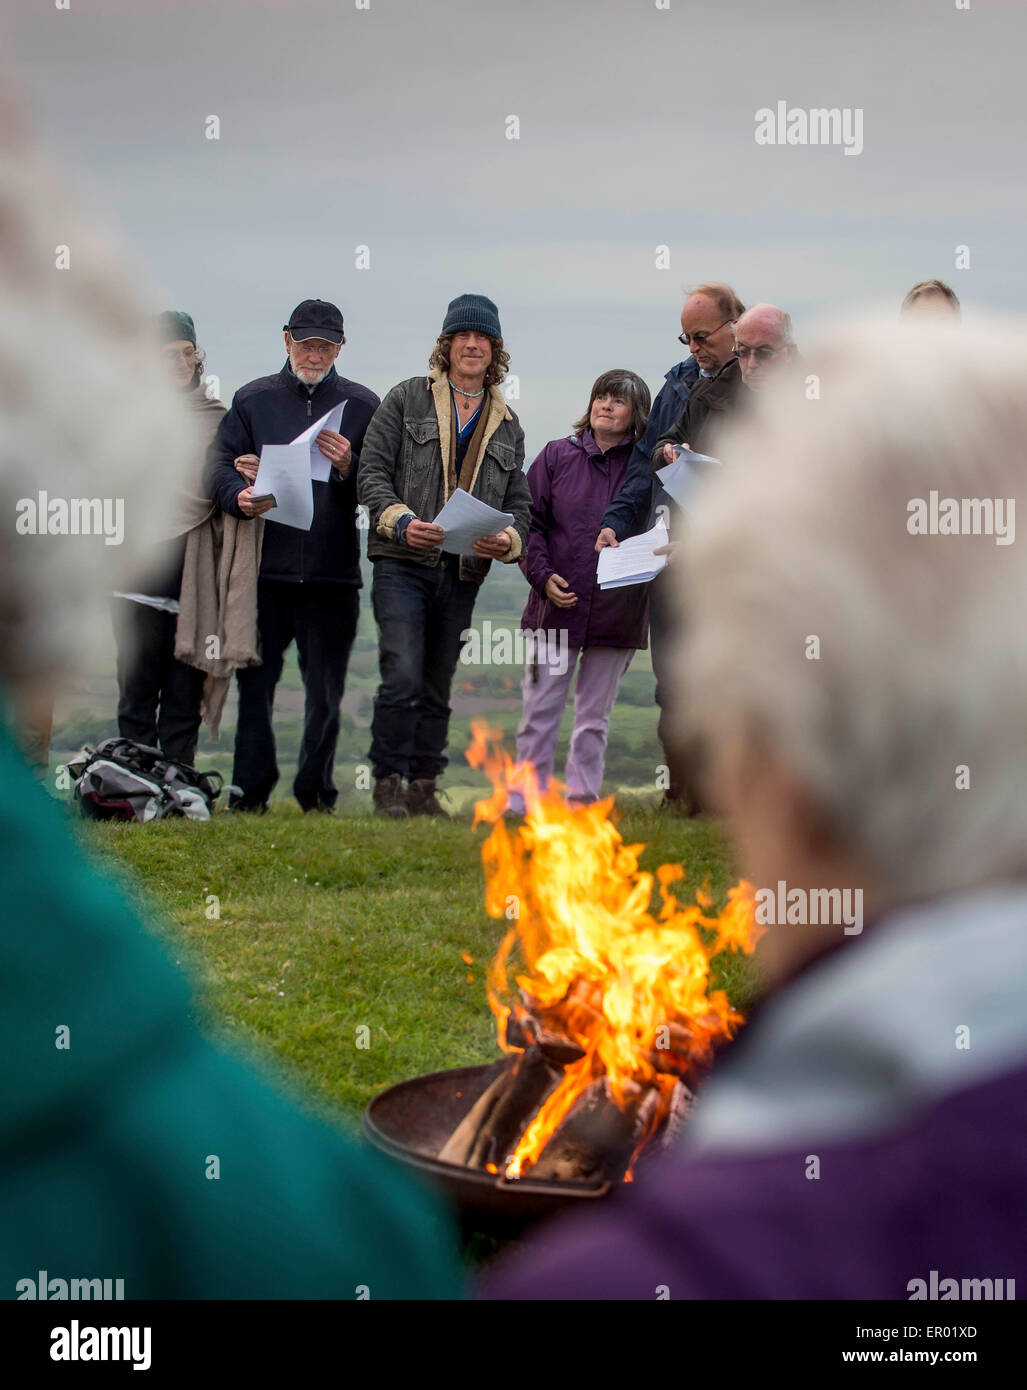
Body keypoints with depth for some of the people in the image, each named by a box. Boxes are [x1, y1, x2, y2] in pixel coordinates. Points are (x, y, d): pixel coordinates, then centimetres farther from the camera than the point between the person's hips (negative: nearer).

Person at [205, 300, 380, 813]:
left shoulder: (362, 405, 10)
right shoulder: (253, 399, 11)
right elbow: (218, 463, 4)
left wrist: (348, 467, -14)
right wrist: (239, 496, -16)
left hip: (333, 574, 0)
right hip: (265, 570, 0)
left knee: (325, 690, 3)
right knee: (254, 682, 0)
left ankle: (315, 791, 14)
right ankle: (250, 790, 8)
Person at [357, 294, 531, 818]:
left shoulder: (507, 425, 16)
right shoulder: (407, 399, 4)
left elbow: (519, 502, 16)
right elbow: (372, 471, -1)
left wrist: (507, 539, -7)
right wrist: (401, 520, -18)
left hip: (463, 572, 4)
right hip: (402, 563, -4)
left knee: (438, 686, 9)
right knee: (403, 676, -16)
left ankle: (423, 787, 18)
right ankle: (388, 784, -5)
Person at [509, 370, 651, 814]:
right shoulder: (557, 455, 5)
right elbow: (529, 520, 4)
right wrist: (543, 576, -7)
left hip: (616, 610, 0)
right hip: (557, 607, 0)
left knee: (594, 717, 8)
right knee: (539, 712, 2)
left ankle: (580, 799, 16)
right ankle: (523, 805, 9)